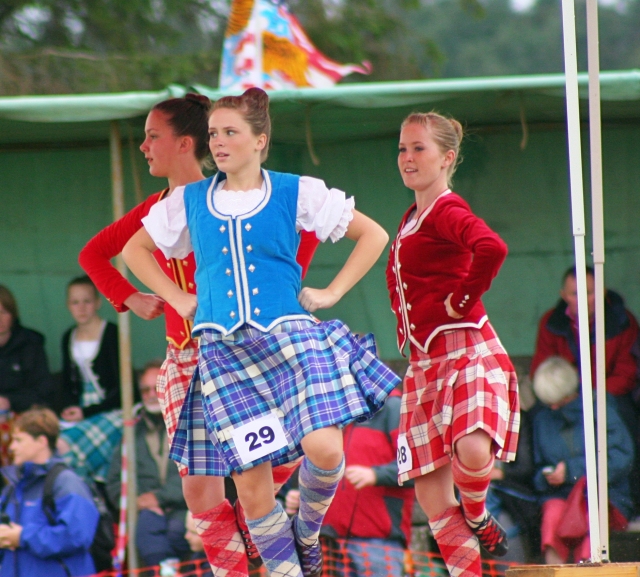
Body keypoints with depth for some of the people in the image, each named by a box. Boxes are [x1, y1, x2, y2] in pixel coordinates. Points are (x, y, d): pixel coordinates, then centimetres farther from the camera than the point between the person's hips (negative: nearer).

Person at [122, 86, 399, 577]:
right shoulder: (190, 201, 9)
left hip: (289, 338, -2)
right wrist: (179, 300, 13)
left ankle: (307, 530, 8)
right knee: (250, 482, -3)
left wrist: (331, 293, 2)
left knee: (324, 447, -22)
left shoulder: (296, 194, 3)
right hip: (224, 350, 2)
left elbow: (373, 235, 9)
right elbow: (135, 249, 24)